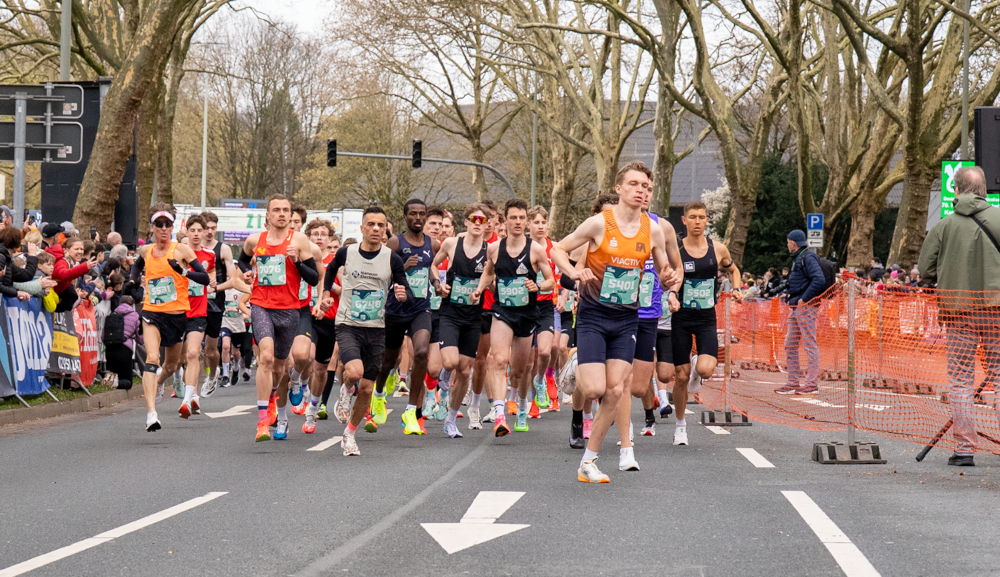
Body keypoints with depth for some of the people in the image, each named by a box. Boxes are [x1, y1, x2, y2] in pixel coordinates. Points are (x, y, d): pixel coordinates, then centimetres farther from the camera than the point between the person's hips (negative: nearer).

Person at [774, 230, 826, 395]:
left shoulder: (808, 257, -11)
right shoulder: (798, 258, 20)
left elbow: (819, 280, -22)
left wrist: (804, 299, -21)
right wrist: (791, 297, 14)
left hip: (806, 307, -11)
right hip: (796, 308, 11)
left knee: (810, 345, -6)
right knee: (790, 345, 11)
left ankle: (812, 384, -3)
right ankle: (793, 383, 15)